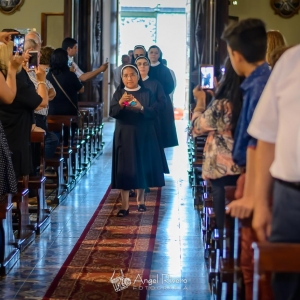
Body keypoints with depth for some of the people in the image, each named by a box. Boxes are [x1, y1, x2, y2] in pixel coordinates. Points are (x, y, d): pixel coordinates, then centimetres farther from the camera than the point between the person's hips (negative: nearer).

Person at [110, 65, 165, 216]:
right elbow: (113, 113, -13)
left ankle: (140, 199, 25)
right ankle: (125, 205, -2)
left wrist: (141, 108, -26)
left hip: (143, 136, 1)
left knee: (142, 168, 7)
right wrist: (120, 103, -33)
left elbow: (154, 113, -8)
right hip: (124, 137, 0)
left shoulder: (147, 93, 2)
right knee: (124, 170, -4)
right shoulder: (118, 94, 2)